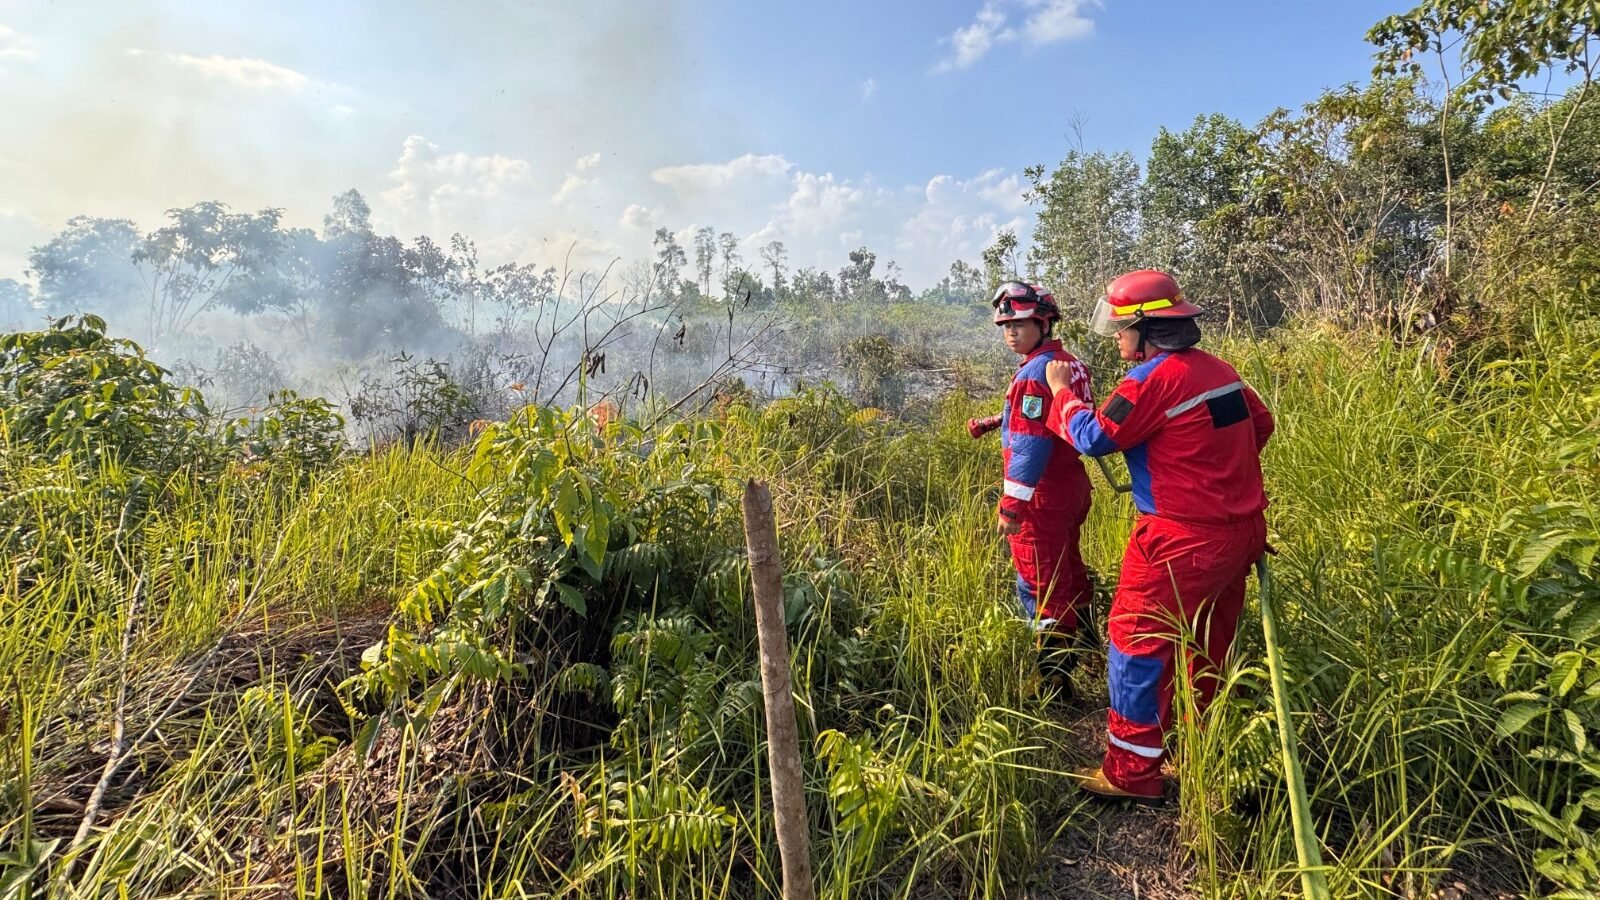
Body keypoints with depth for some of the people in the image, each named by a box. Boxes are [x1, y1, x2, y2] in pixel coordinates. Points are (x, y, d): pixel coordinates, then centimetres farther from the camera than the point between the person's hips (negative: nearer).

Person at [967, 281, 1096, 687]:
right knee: (1069, 570, 26)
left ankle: (1053, 679, 11)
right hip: (1073, 485, 10)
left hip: (1042, 495, -10)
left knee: (1040, 586, 1)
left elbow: (1031, 444, -25)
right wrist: (996, 421, 15)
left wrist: (1012, 503, -23)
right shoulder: (1071, 364, 7)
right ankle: (1083, 646, 45)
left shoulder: (1036, 372, -20)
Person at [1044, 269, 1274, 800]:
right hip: (1241, 531, 9)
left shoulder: (1154, 378, -18)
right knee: (1211, 646, 21)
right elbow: (1261, 424, 21)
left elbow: (1093, 437, -14)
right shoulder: (1219, 369, 8)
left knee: (1137, 643, 2)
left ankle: (1132, 772, 10)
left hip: (1184, 542, -9)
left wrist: (1062, 390, 2)